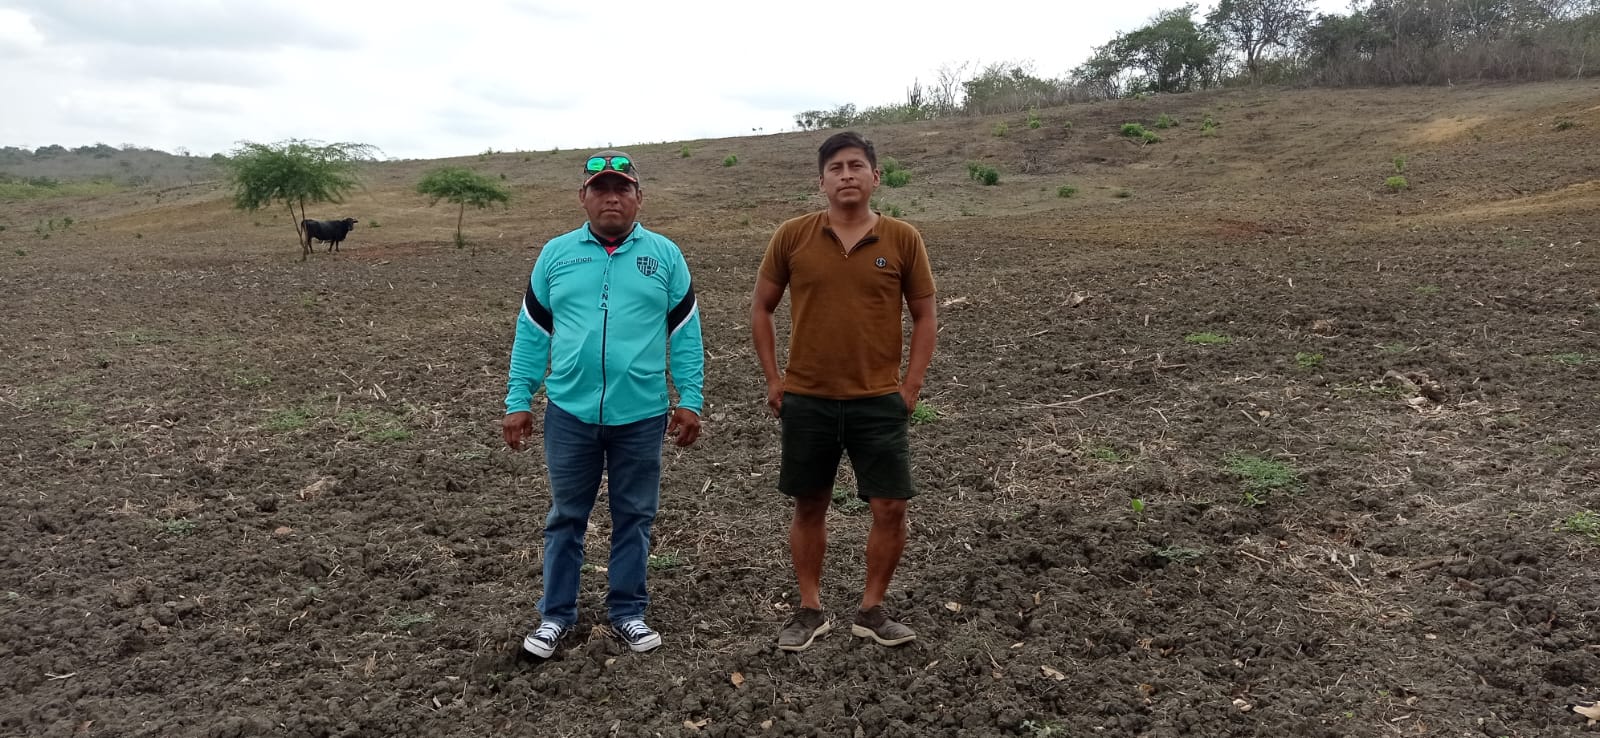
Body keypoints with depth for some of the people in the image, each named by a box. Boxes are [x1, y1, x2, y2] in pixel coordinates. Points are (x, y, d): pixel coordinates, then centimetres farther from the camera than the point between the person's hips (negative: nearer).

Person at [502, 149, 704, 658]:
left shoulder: (664, 255, 2)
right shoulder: (556, 254, 4)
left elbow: (685, 332, 3)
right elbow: (531, 332, 7)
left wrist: (690, 400, -2)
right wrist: (518, 401, 4)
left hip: (641, 415, 0)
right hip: (569, 412, 1)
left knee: (634, 517, 11)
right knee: (565, 517, 12)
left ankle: (627, 612, 27)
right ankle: (556, 615, 26)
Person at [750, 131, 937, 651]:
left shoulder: (903, 239, -3)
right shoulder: (793, 236, -3)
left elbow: (925, 316, 4)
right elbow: (761, 308, 6)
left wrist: (912, 384, -3)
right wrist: (773, 379, 1)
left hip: (879, 401, 0)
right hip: (806, 400, 0)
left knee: (891, 508, 1)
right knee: (809, 507, 11)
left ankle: (872, 610, 21)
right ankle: (810, 610, 27)